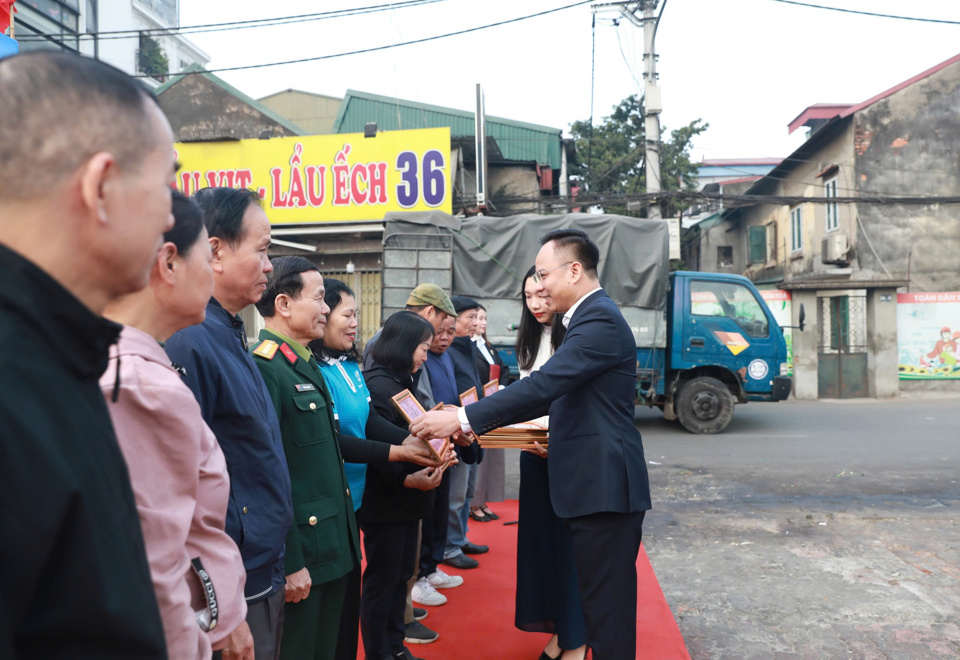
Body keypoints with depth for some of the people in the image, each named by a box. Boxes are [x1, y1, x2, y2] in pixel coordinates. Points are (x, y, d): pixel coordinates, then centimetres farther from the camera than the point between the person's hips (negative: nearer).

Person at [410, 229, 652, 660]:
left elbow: (543, 385, -26)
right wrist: (477, 421, 9)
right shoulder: (590, 317, 16)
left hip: (604, 484, -10)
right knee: (602, 599, 18)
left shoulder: (600, 320, -17)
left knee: (608, 606, 0)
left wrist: (463, 419, -24)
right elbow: (554, 394, 17)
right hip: (594, 482, 10)